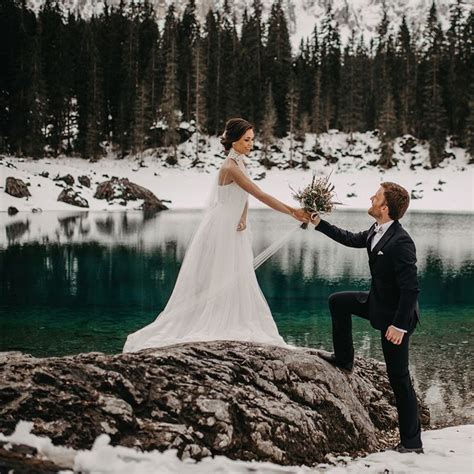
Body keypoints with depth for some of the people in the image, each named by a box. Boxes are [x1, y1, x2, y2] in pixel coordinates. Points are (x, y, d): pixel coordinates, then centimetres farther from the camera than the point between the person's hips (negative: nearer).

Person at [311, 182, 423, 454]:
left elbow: (411, 289, -30)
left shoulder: (401, 242, -30)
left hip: (396, 315, -9)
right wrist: (319, 223, 19)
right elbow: (352, 239, 19)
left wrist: (399, 325, -28)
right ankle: (344, 360, 32)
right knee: (338, 301, 20)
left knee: (399, 378, -2)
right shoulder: (376, 232, -2)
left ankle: (412, 442, 9)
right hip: (378, 302, 9)